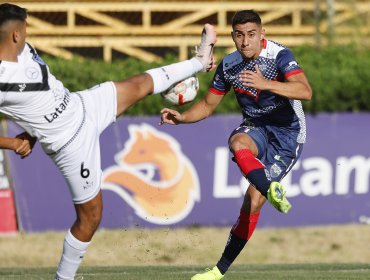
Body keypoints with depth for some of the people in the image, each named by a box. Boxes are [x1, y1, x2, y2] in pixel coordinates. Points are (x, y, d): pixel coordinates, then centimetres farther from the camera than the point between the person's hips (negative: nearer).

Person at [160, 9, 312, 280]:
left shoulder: (280, 55, -19)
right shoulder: (229, 65, -2)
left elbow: (305, 91, -35)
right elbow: (208, 105, 10)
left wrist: (265, 84, -48)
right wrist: (182, 117, -10)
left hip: (287, 133, -5)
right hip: (255, 127, 5)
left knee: (253, 199, -11)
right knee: (237, 143, -34)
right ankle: (271, 189, -52)